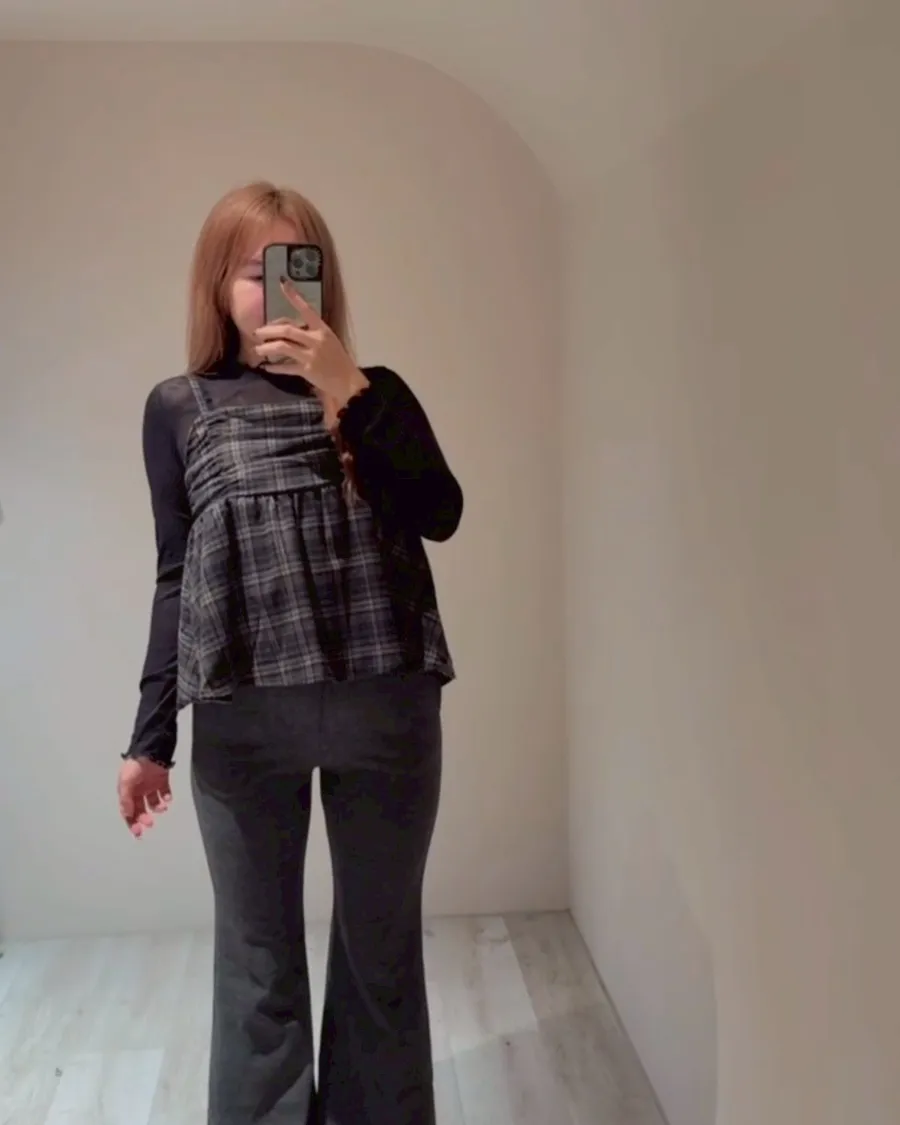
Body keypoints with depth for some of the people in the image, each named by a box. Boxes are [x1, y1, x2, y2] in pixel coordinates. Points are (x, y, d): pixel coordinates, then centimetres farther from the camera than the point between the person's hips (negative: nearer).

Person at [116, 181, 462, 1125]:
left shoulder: (376, 393, 11)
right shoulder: (178, 408, 9)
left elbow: (440, 515, -5)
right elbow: (176, 580, 8)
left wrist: (348, 393, -12)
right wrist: (149, 737, 7)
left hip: (388, 707, 1)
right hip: (242, 718, 0)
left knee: (383, 952, 14)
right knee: (257, 965, 12)